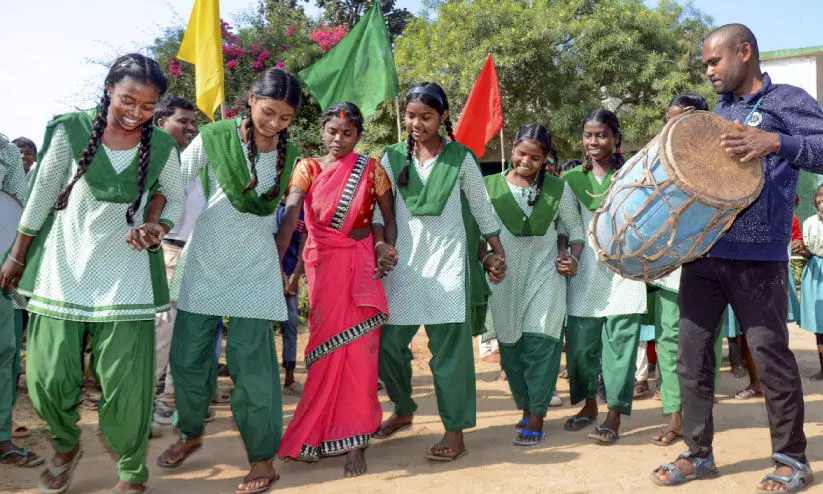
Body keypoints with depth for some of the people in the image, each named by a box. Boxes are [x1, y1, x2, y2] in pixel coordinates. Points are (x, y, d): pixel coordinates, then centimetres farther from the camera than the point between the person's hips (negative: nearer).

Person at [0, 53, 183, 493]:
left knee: (124, 383, 1)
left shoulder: (162, 146, -3)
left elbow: (175, 197, 13)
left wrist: (160, 227, -7)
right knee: (48, 377, 3)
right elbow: (41, 195, 2)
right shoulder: (70, 130, -7)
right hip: (61, 269, 0)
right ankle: (66, 447, 35)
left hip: (124, 278, 0)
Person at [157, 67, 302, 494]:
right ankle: (190, 433, 33)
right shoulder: (215, 137, -7)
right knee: (187, 356, 7)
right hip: (203, 262, 0)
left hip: (254, 268, 0)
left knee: (250, 362, -3)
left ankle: (262, 458, 10)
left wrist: (280, 261, 14)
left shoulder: (288, 155, 2)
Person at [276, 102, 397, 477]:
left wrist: (387, 250, -16)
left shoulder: (371, 169, 2)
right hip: (322, 264, 1)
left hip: (361, 263, 0)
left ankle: (354, 439, 6)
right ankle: (324, 432, 23)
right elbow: (289, 216, -14)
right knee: (326, 346, 7)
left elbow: (389, 218, 5)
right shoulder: (308, 168, 1)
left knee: (358, 348, -3)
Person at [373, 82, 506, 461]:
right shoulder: (393, 157, 6)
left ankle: (455, 431, 11)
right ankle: (403, 411, 31)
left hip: (447, 261, -2)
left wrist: (498, 252, 8)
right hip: (404, 263, 3)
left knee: (449, 347, -1)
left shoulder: (460, 158, 2)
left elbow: (482, 208, 8)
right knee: (388, 343, 5)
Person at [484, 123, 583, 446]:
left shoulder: (557, 189, 1)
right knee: (510, 348, 8)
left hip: (545, 276, -1)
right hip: (504, 278, 2)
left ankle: (537, 417, 4)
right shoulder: (491, 186, 0)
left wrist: (573, 258, -5)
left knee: (539, 344, -8)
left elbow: (575, 228, 10)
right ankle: (526, 407, 28)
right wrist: (485, 258, -9)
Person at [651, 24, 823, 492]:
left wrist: (775, 142, -26)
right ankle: (699, 453, 19)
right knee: (692, 353, 6)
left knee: (771, 355, 2)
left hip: (758, 258, -6)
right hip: (703, 251, 6)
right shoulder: (720, 110, 18)